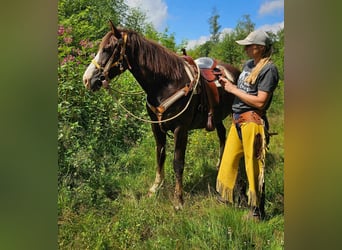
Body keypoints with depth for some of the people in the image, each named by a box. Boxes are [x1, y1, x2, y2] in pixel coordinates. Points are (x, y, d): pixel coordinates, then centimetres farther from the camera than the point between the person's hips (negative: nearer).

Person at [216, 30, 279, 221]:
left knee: (253, 167, 0)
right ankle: (227, 200, 32)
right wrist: (228, 84, 4)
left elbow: (260, 102, -18)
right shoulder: (248, 64, 15)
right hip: (238, 119, 9)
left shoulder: (269, 69, -11)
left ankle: (257, 212, 16)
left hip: (252, 121, -9)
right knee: (228, 162, 15)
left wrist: (234, 90, -12)